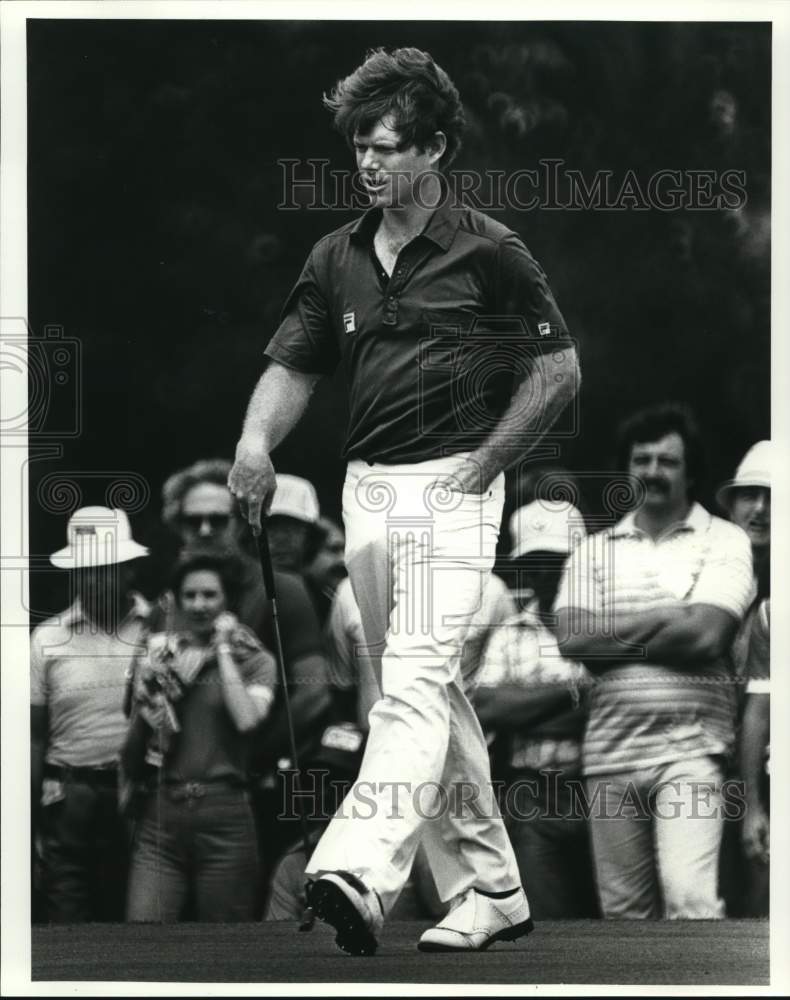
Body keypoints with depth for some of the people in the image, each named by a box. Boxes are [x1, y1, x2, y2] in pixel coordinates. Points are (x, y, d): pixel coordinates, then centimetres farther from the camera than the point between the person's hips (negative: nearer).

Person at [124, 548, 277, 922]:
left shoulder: (254, 660, 6)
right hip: (160, 815, 2)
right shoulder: (156, 659, 12)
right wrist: (145, 713, -6)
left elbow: (247, 718, -16)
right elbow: (130, 760, 14)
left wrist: (223, 651, -5)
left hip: (224, 816, -2)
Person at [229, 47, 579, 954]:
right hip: (368, 487, 7)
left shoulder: (486, 251, -5)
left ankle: (358, 876, -35)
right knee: (424, 692, 10)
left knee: (414, 679, -20)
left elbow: (558, 370, -1)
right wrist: (257, 438, -11)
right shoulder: (336, 259, 11)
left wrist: (483, 463, -7)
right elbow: (292, 367, 10)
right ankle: (488, 888, 19)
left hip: (451, 487, -7)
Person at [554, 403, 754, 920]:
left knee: (690, 897, -19)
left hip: (691, 745, -4)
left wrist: (618, 634, -3)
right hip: (610, 749, 4)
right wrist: (669, 619, -7)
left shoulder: (723, 541, 3)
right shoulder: (594, 550, 13)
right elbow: (574, 640, -2)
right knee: (624, 912, 8)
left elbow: (707, 634, -12)